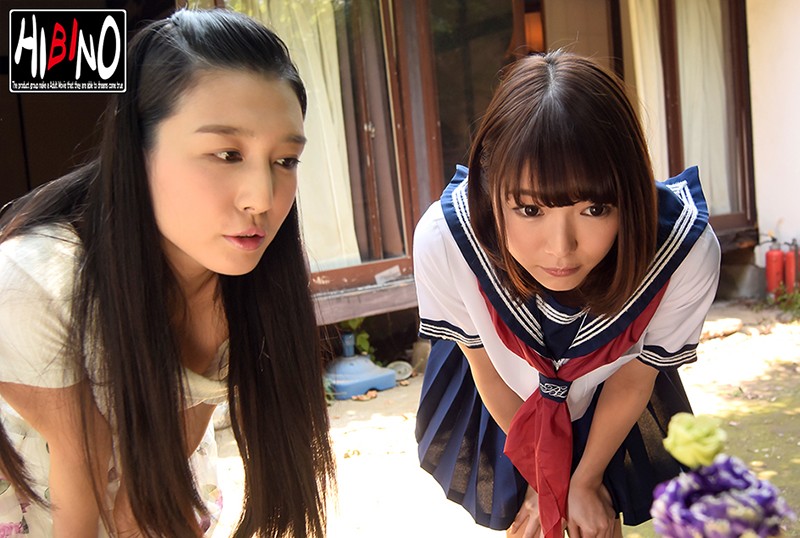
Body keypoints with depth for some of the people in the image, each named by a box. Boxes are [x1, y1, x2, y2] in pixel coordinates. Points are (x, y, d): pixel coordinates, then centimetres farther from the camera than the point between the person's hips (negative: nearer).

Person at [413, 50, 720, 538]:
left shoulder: (687, 252, -37)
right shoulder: (443, 239, -38)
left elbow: (634, 377, -17)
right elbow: (486, 366, -18)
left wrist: (585, 480, -1)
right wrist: (541, 474, -4)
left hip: (610, 405, 1)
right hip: (506, 406, 0)